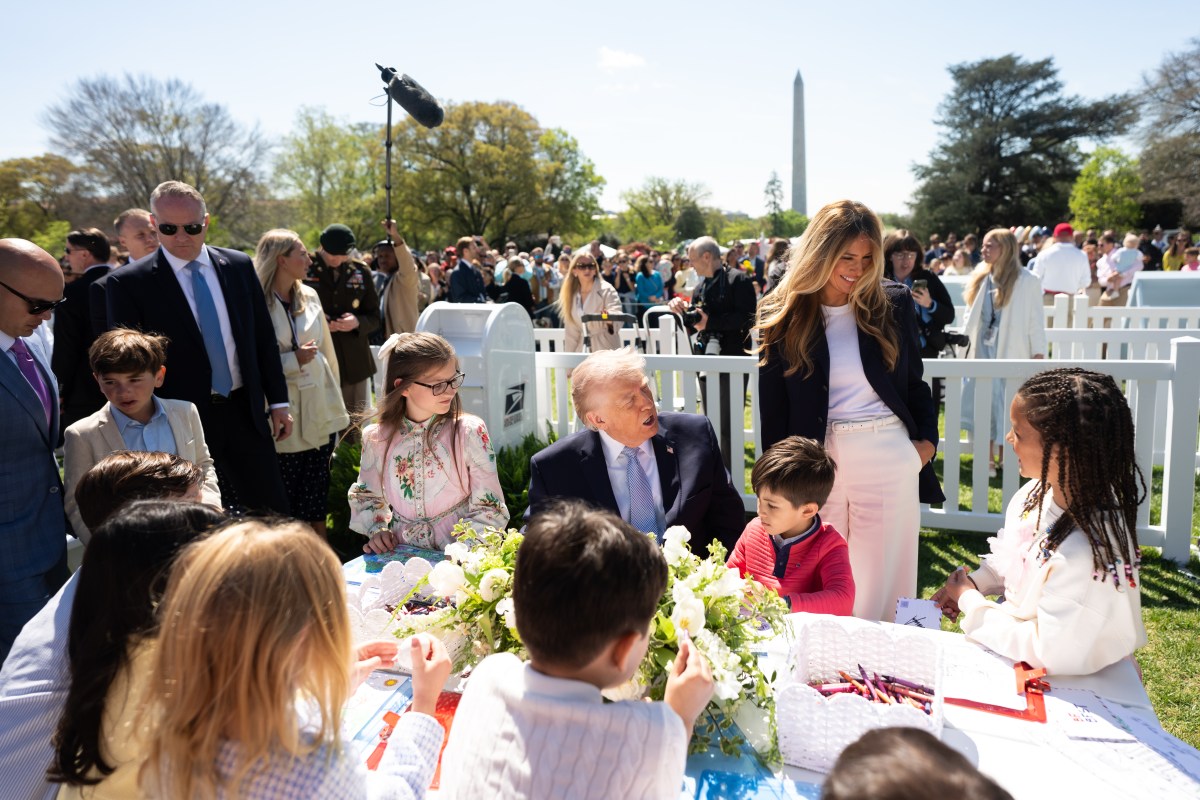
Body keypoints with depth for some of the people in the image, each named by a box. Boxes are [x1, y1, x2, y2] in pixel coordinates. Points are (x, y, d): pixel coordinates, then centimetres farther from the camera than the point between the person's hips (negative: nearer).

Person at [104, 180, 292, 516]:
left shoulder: (239, 266, 3)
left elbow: (264, 338, 7)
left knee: (273, 511, 11)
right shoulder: (129, 283, -7)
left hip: (245, 412, 3)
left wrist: (278, 401, 6)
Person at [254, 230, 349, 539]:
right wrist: (293, 360, -17)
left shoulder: (310, 296, 8)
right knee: (284, 502, 5)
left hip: (320, 413, 5)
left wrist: (335, 403, 15)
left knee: (318, 493, 11)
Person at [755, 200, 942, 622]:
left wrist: (926, 440, 2)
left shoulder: (894, 302, 2)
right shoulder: (782, 314, -1)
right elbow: (773, 406, 2)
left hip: (888, 459, 1)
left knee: (883, 588, 7)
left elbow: (915, 380, 14)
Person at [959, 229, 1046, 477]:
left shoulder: (1026, 280, -5)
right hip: (981, 351, 5)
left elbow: (1035, 319, -5)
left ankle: (1005, 460, 10)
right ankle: (988, 460, 13)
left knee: (1007, 407, -1)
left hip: (1011, 353, -5)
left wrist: (1038, 353, -7)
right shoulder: (980, 278, 10)